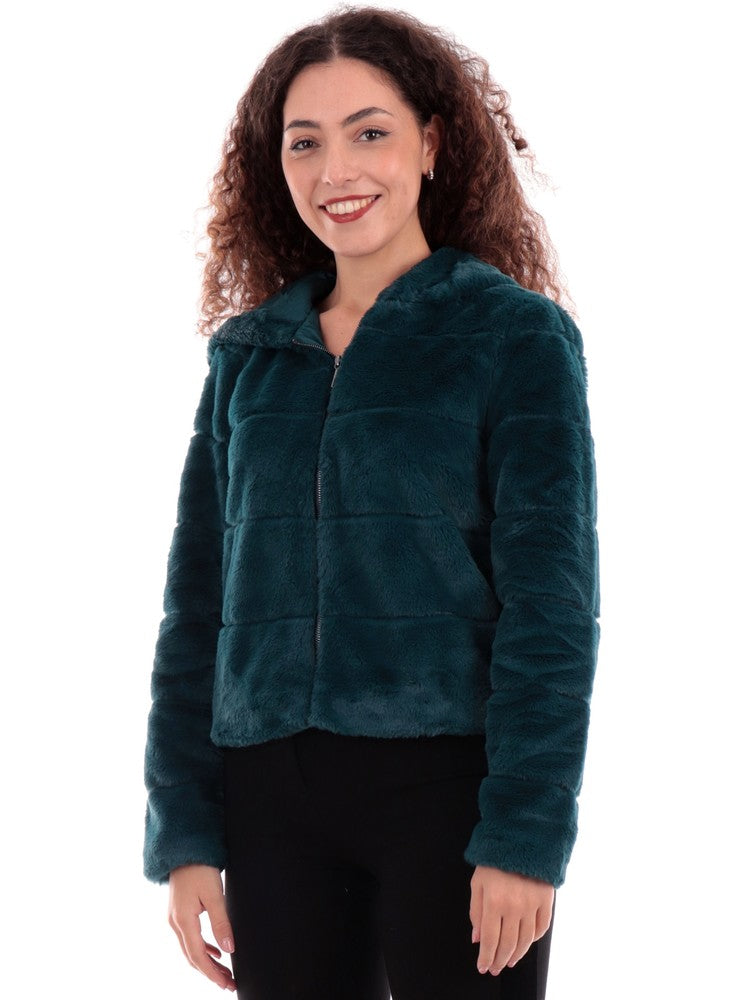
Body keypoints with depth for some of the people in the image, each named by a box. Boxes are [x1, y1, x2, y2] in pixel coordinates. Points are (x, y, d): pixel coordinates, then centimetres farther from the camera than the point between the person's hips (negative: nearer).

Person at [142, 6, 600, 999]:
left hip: (447, 781, -3)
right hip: (272, 800, 4)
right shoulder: (247, 352, 10)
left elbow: (551, 601, -7)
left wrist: (525, 832, -14)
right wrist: (182, 832, 3)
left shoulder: (517, 334, -1)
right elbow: (196, 601, 9)